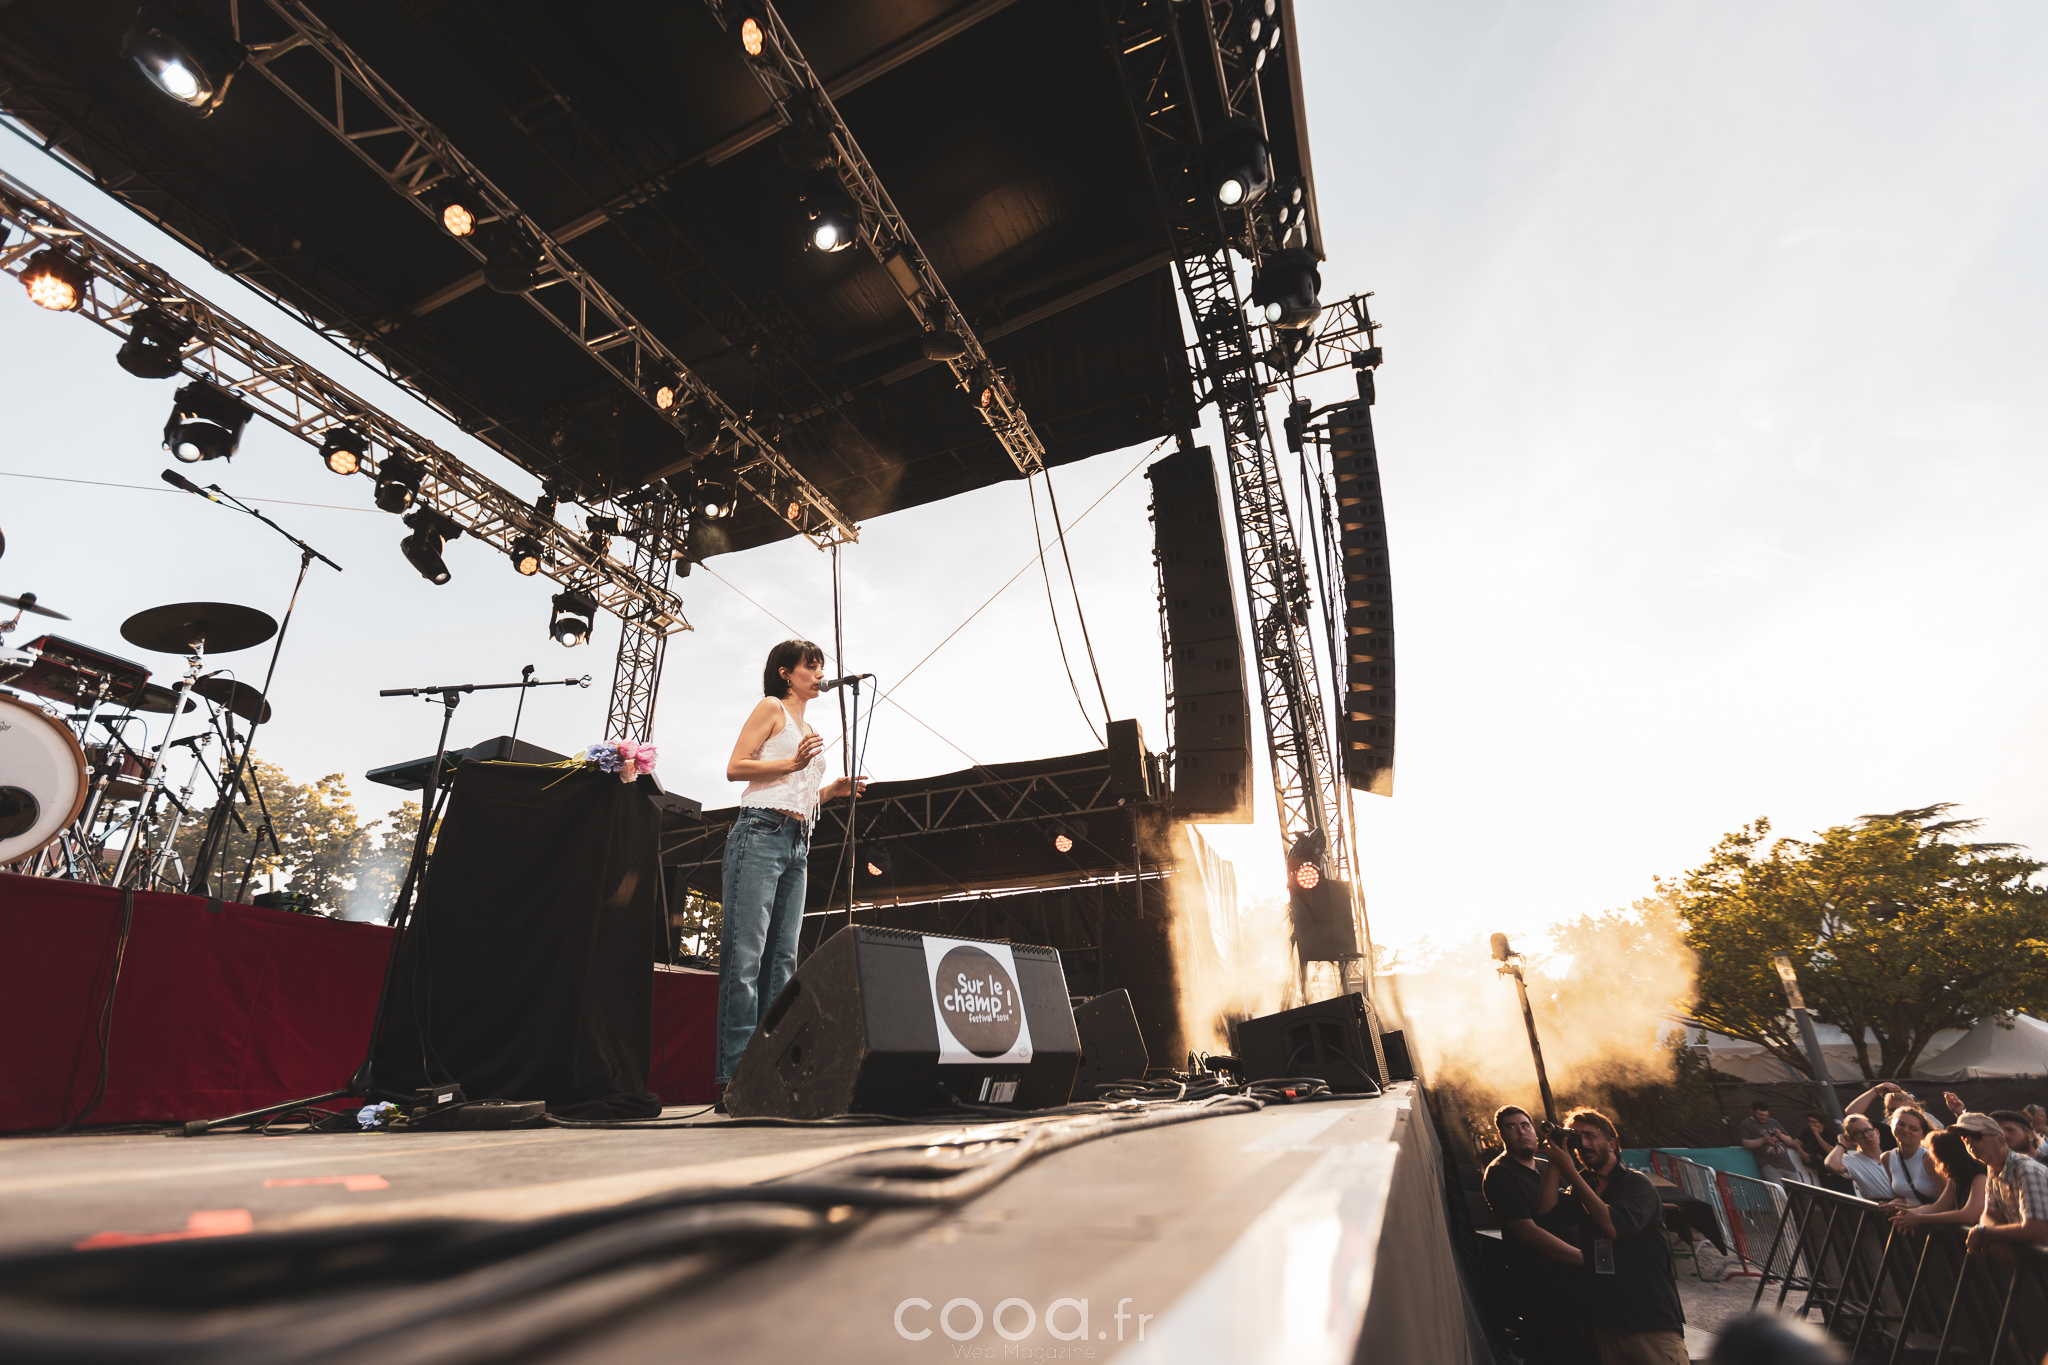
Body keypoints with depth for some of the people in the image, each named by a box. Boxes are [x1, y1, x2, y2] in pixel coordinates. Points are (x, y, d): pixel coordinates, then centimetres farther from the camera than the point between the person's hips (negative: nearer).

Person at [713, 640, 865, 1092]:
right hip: (761, 834, -8)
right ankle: (736, 1073, -10)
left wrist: (832, 790, 11)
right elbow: (735, 768, -6)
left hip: (797, 846, 8)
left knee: (782, 958, 4)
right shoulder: (772, 707, 4)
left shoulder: (807, 729, 26)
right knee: (745, 953, -10)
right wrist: (794, 763, -15)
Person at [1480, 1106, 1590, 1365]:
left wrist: (1558, 1163, -15)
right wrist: (1585, 1258, -14)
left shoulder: (1545, 1167, 14)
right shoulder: (1498, 1174, -9)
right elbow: (1529, 1231, -15)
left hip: (1576, 1283, 7)